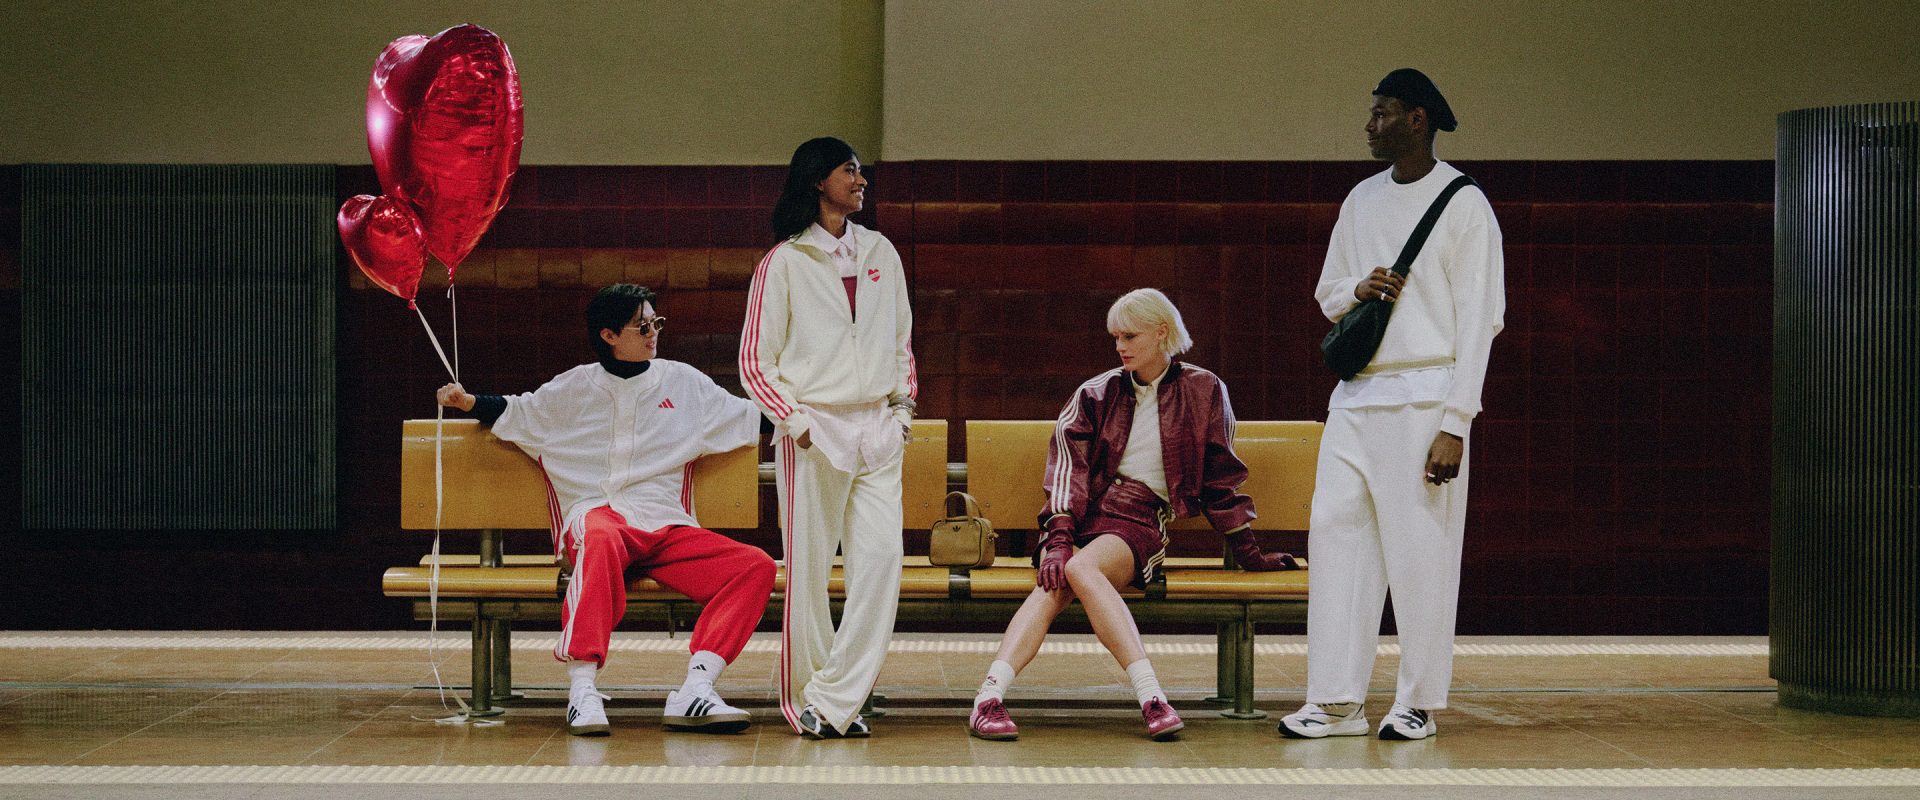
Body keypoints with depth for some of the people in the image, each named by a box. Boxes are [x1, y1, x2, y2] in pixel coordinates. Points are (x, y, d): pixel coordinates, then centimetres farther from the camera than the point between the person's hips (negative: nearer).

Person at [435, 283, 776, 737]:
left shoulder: (684, 383, 18)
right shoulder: (571, 390, 15)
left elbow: (751, 419, 24)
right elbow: (516, 413, 29)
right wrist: (469, 402, 12)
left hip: (666, 528, 3)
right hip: (596, 513, -3)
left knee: (756, 567, -22)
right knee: (602, 539, -43)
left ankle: (693, 694, -30)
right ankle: (582, 690, -48)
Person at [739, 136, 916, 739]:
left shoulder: (880, 254, 15)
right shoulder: (784, 262, 1)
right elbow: (754, 362, 1)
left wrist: (903, 406, 11)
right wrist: (794, 420, -9)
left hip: (877, 431, 4)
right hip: (815, 428, -4)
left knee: (882, 559, -10)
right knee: (809, 568, -3)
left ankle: (832, 700, -6)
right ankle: (802, 702, 9)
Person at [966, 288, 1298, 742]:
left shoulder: (1202, 391, 11)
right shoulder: (1096, 394, 15)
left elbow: (1219, 477, 17)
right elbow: (1068, 465, 1)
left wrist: (1248, 553, 18)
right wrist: (1058, 539, -14)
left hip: (1139, 522, -1)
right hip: (1082, 514, 1)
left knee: (1080, 569, -36)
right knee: (1054, 583, -32)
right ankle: (989, 695, -49)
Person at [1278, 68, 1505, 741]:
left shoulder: (1464, 205, -3)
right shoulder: (1362, 199, 17)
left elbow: (1479, 321, -7)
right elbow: (1327, 294, 25)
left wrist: (1454, 424, -14)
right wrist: (1358, 290, -1)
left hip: (1424, 398, -6)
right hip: (1356, 393, 6)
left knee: (1420, 549, -4)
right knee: (1336, 532, 0)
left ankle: (1418, 704, 4)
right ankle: (1337, 702, 3)